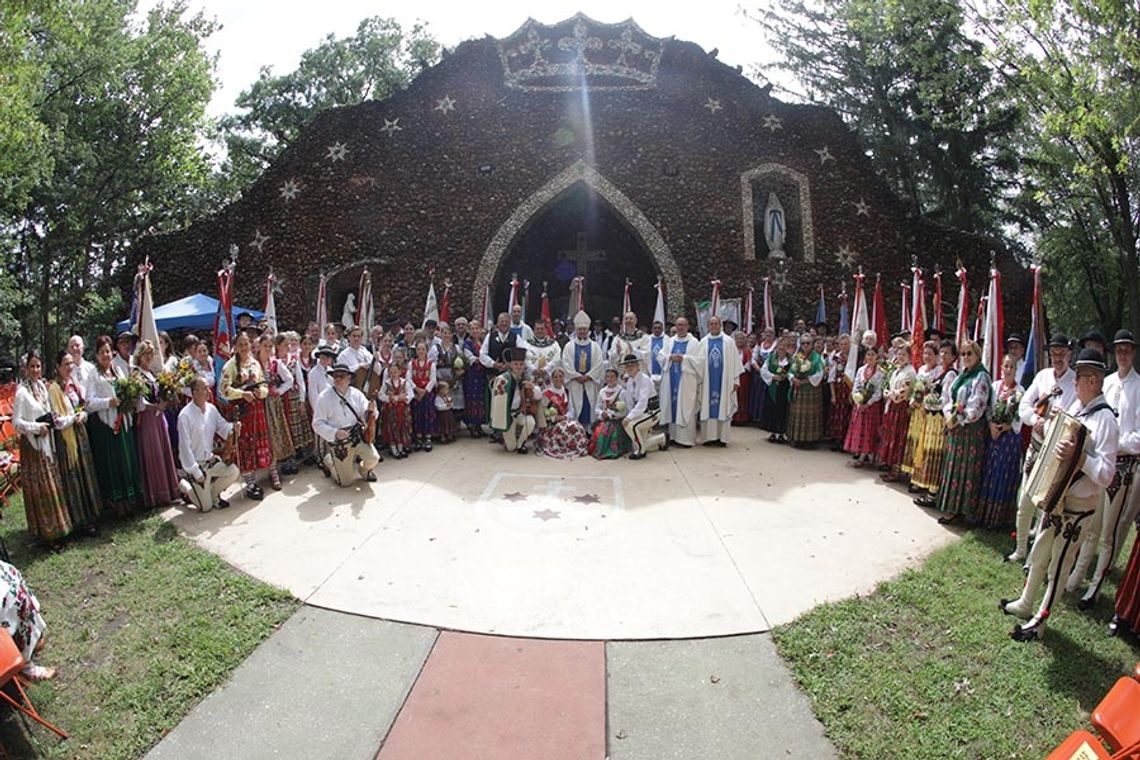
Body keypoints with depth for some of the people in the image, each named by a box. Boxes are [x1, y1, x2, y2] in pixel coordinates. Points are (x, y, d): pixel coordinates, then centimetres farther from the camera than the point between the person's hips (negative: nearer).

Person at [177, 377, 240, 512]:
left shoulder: (211, 409, -3)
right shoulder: (185, 415, -21)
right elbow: (185, 447, -19)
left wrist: (233, 427, -23)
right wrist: (196, 472, -18)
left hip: (211, 459, 6)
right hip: (195, 464, -6)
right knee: (206, 507, -2)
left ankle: (213, 494, 12)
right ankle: (184, 486, 27)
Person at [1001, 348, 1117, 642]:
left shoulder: (1104, 419, -22)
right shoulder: (1077, 405, 3)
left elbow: (1105, 474, -28)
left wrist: (1078, 455, -37)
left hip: (1078, 503, -8)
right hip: (1056, 495, 8)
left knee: (1060, 562, 6)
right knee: (1040, 552, 20)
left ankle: (1039, 621, 18)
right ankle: (1025, 603, 37)